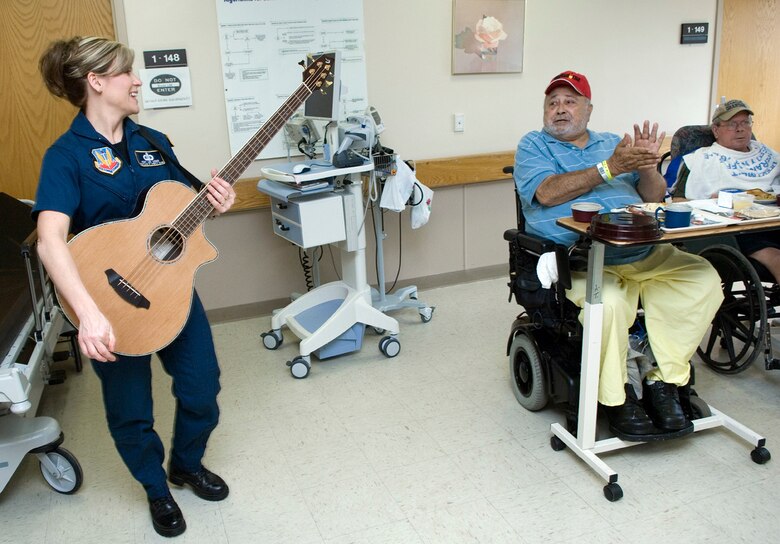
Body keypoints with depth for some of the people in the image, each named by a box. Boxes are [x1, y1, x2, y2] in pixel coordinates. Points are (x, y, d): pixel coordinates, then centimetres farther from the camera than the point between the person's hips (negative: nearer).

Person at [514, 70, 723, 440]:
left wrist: (647, 166, -5)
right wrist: (609, 168, -13)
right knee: (608, 302, -34)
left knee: (703, 278, -16)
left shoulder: (613, 143, 23)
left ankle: (663, 382, -7)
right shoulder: (533, 145, 11)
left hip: (643, 255, 5)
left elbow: (654, 198, 17)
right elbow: (548, 193, -10)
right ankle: (616, 398, -11)